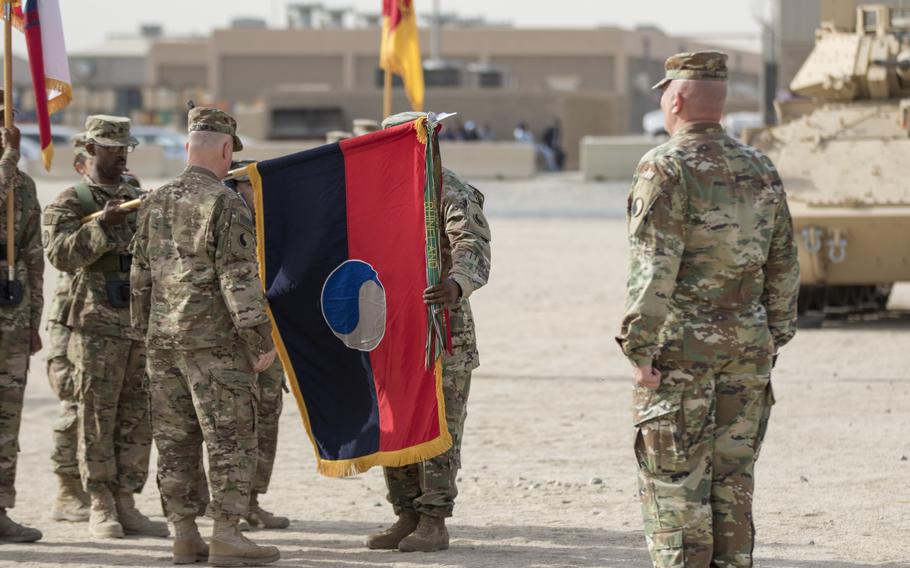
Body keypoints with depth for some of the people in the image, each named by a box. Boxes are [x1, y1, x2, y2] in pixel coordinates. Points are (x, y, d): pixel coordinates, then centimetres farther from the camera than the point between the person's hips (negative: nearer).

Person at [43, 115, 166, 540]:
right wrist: (104, 225, -23)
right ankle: (101, 507, 2)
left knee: (137, 419, 5)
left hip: (143, 323, 5)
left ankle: (125, 502, 10)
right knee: (98, 418, -3)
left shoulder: (139, 199, 18)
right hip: (98, 325, -5)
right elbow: (60, 253, -14)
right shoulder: (71, 203, 1)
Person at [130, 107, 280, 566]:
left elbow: (139, 275, 15)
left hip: (163, 339, 7)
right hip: (215, 340, -7)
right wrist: (261, 339, -12)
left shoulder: (154, 204, 10)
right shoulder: (225, 204, -11)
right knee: (231, 440, -2)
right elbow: (239, 279, -15)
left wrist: (145, 330, 23)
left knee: (175, 441, 9)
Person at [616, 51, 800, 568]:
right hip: (747, 344, 6)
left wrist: (640, 347, -14)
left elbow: (655, 266, -17)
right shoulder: (761, 170, 9)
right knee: (734, 475, 12)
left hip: (680, 348, -6)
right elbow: (784, 266, 12)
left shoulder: (666, 167, -10)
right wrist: (774, 339, 18)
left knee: (674, 477, -1)